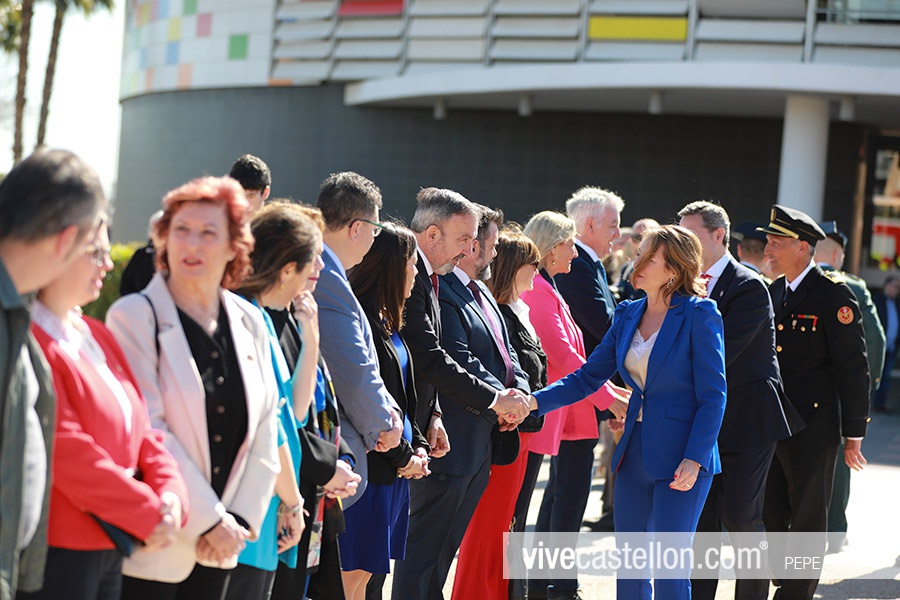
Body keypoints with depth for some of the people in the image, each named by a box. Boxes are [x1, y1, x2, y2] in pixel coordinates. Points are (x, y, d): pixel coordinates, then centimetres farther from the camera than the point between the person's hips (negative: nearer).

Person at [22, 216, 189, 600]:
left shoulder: (96, 335, 16)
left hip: (110, 547, 9)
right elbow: (67, 451, -20)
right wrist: (150, 514, -14)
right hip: (59, 550, -9)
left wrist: (170, 494, -5)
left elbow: (140, 429, 13)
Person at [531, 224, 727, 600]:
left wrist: (694, 459, -19)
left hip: (682, 457, -7)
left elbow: (713, 396, -11)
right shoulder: (628, 315, 10)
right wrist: (534, 402, -1)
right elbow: (589, 376, 11)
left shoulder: (699, 315, -10)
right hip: (635, 453, 7)